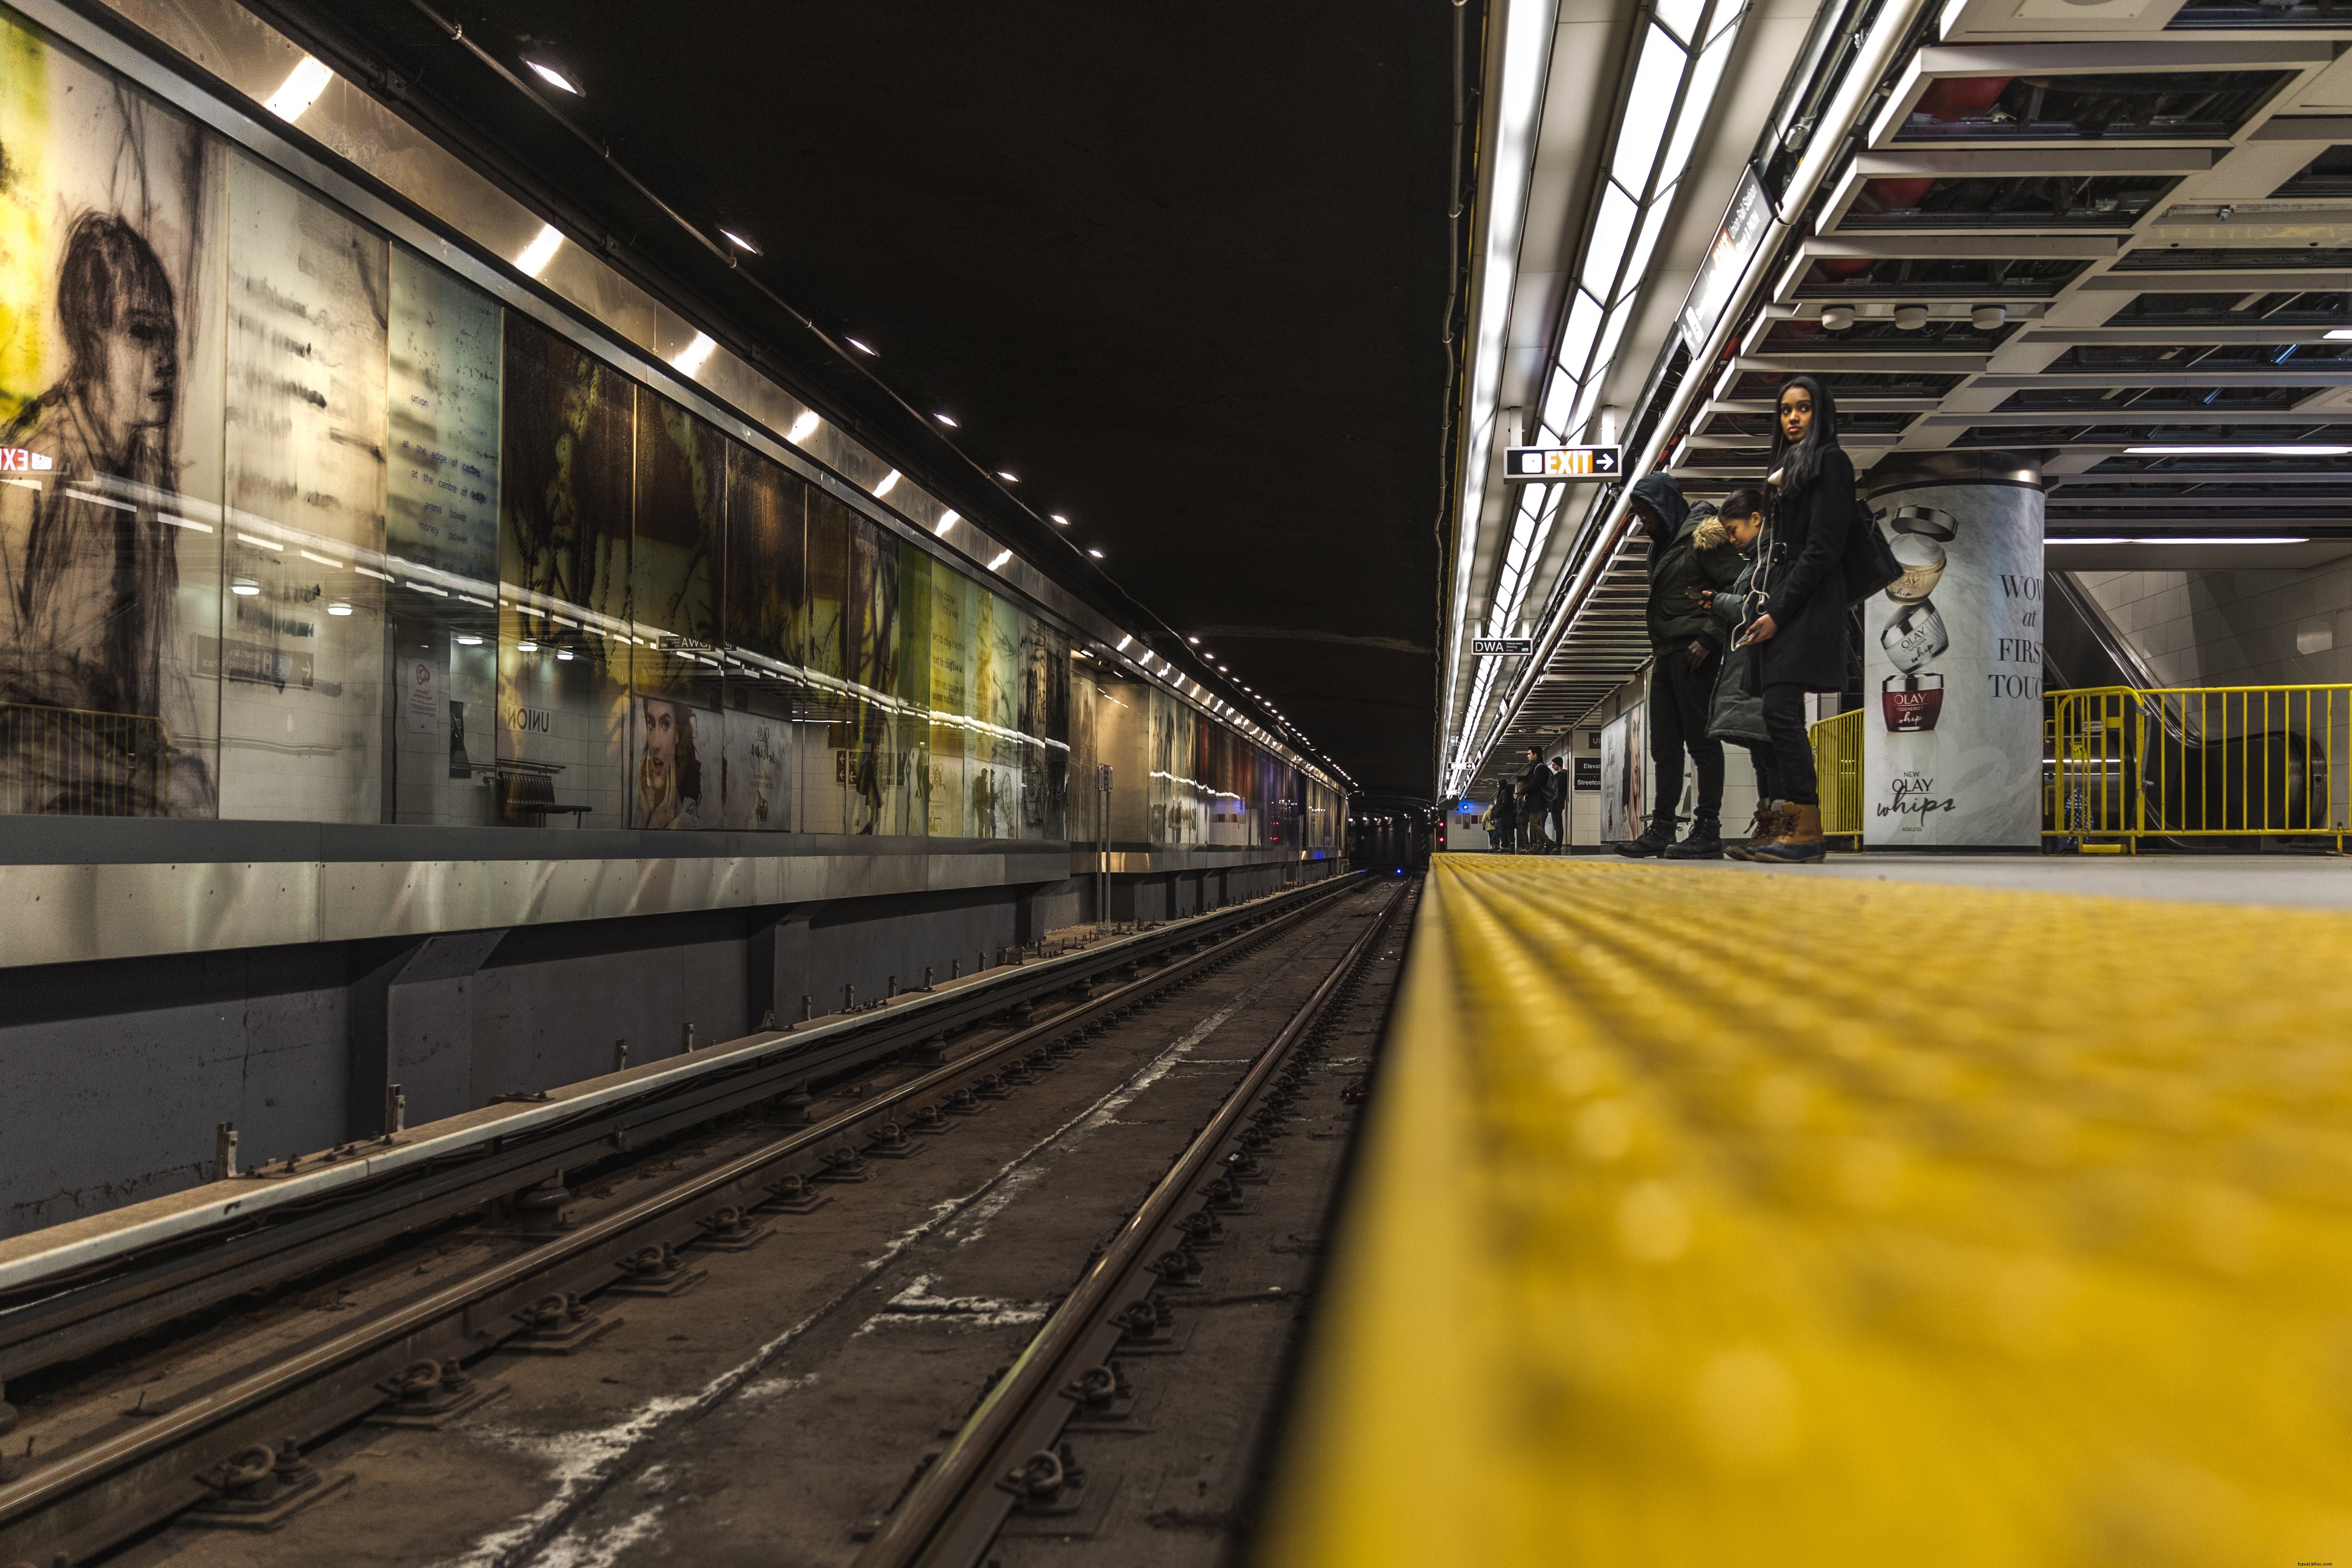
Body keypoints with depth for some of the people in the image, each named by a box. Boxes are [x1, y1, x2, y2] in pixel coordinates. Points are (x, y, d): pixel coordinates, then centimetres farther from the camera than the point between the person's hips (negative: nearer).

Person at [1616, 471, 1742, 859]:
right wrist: (1657, 652, 14)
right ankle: (1661, 830, 11)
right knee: (1665, 745, 8)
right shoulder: (1662, 546, 22)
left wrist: (1709, 638, -19)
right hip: (1666, 652, 9)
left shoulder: (1702, 534, -6)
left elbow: (1737, 587, -14)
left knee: (1701, 739, -9)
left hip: (1694, 650, -9)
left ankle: (1708, 831, -9)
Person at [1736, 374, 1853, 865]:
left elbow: (1822, 547, -11)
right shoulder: (1789, 466, 24)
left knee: (1781, 711, -15)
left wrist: (1779, 612, -15)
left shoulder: (1830, 461, -3)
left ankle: (1806, 832, -14)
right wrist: (1764, 604, 9)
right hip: (1778, 601, 9)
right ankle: (1794, 826, 5)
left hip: (1807, 604, -9)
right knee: (1780, 716, 4)